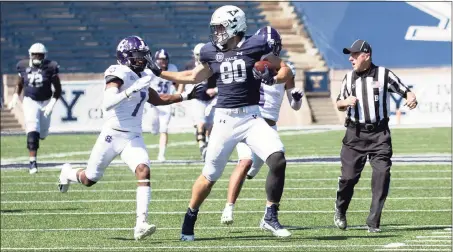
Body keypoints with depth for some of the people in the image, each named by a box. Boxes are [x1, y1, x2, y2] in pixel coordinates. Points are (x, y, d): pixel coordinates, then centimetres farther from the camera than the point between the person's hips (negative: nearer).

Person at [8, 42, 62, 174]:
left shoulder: (50, 67, -11)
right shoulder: (24, 66, -6)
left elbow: (58, 89, -6)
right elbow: (19, 84, 12)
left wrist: (52, 104, -16)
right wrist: (15, 98, 2)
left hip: (45, 102, 1)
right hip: (30, 101, -1)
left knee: (42, 133, 9)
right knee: (33, 132, -16)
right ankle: (32, 162, -12)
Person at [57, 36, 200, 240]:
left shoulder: (142, 77, 9)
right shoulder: (119, 74, -15)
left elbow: (158, 100, 26)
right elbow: (107, 104, -30)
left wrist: (186, 96, 20)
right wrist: (132, 89, -38)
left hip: (134, 138, 5)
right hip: (112, 135, -5)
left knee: (143, 172, -21)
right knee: (89, 180, 10)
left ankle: (141, 224, -27)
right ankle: (68, 173, 47)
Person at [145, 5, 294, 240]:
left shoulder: (255, 47, -3)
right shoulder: (212, 53, 8)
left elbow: (286, 70, 2)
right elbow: (192, 77, 25)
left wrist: (272, 77, -18)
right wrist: (158, 72, 23)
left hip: (251, 117, -2)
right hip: (224, 119, 2)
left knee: (278, 160, -21)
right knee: (210, 175, 7)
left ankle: (270, 217, -8)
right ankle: (190, 217, 27)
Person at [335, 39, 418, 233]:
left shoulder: (384, 75, 0)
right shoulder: (349, 78, 10)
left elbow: (405, 91, 2)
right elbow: (339, 105, 17)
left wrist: (411, 98, -21)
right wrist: (346, 101, -6)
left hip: (379, 134, -2)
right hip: (355, 134, 2)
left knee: (382, 174, -12)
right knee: (349, 175, -1)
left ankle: (373, 222, -6)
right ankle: (340, 211, 26)